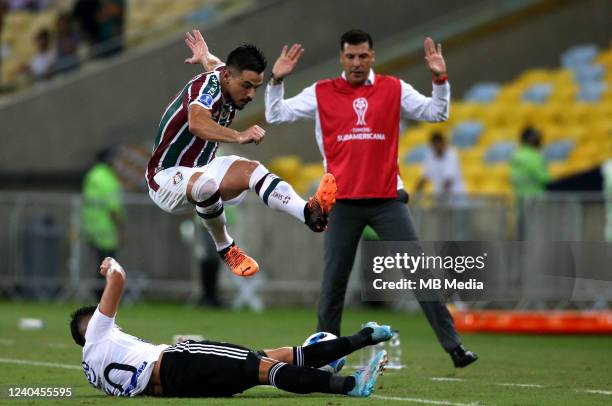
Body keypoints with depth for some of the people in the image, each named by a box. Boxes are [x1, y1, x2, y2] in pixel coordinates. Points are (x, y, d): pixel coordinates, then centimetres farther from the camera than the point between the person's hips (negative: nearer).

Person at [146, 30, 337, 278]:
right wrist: (239, 136, -64)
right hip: (167, 177, -8)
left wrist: (205, 57, 51)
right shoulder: (207, 87, -27)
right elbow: (196, 124, -51)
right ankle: (225, 250, -17)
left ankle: (308, 212, -42)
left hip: (200, 169, 8)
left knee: (250, 170, -18)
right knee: (206, 186, -40)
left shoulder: (222, 73, 0)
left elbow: (216, 66, 29)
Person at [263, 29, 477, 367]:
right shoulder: (321, 93, 4)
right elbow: (276, 115, 5)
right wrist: (277, 81, -9)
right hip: (342, 202, 0)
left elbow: (436, 113, 7)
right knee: (334, 282, 3)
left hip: (387, 199, 0)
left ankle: (453, 345, -1)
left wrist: (440, 79, -7)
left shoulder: (394, 89, 5)